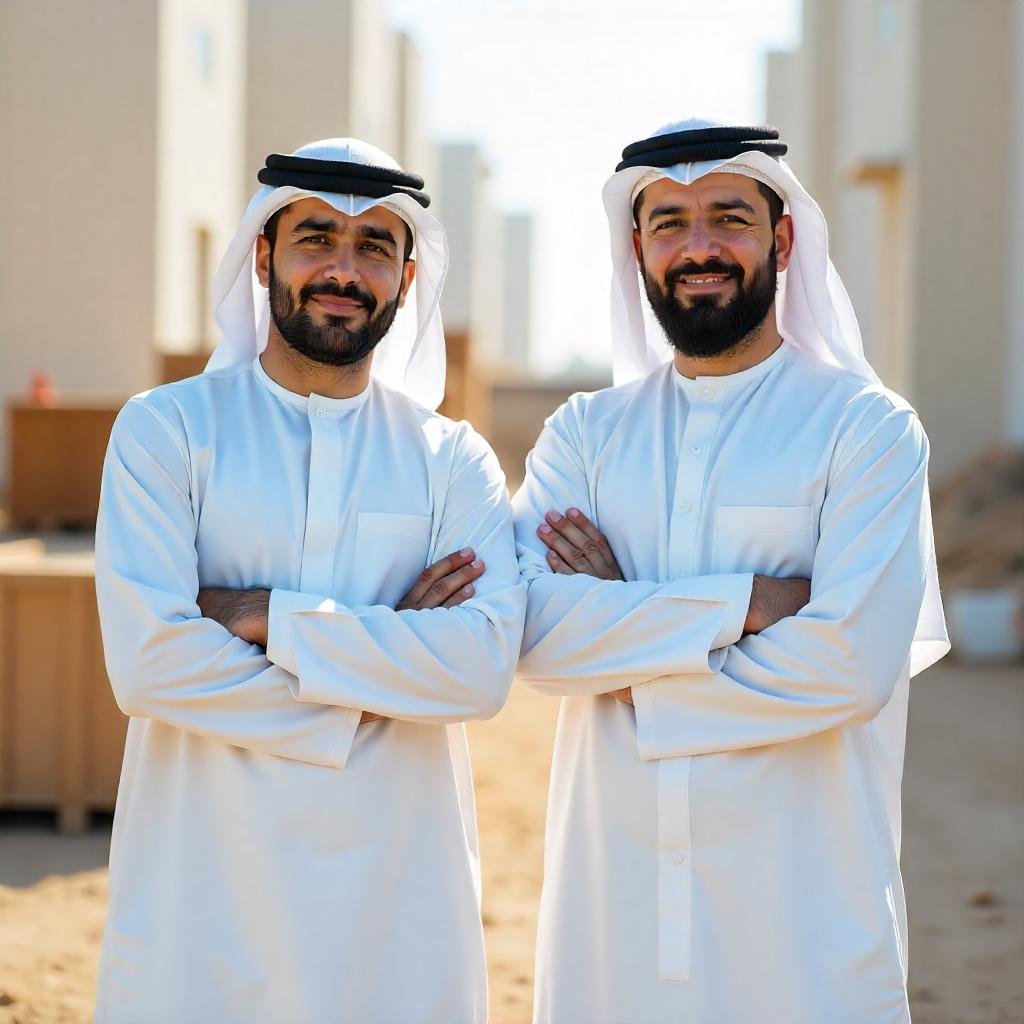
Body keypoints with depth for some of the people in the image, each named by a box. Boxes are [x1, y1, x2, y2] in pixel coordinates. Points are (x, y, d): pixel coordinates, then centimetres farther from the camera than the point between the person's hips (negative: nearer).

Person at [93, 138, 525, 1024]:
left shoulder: (453, 460, 5)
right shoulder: (166, 430, 0)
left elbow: (485, 664, -11)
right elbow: (147, 660, -13)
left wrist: (265, 618, -15)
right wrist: (383, 665, -11)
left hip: (398, 895, 2)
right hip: (204, 893, -1)